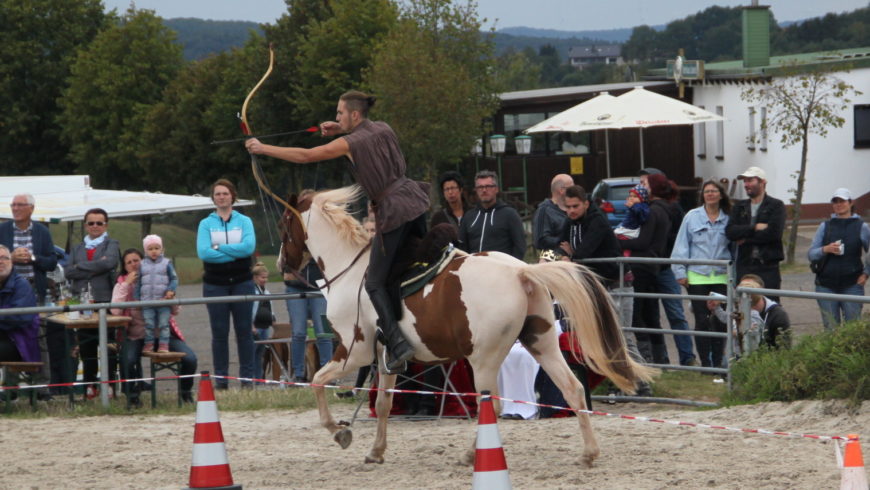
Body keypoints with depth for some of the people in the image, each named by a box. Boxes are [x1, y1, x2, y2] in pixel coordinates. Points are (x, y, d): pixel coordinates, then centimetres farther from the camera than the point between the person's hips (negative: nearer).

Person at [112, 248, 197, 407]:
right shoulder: (121, 284, 6)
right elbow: (115, 311, -12)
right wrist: (127, 285, -14)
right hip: (136, 336, -1)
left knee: (190, 358, -18)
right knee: (128, 360, -34)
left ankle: (186, 392, 11)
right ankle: (133, 396, -8)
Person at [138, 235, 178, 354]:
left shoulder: (166, 263, 1)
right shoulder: (142, 265, 7)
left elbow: (174, 279, 2)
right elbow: (138, 283, 10)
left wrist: (171, 290, -15)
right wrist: (137, 298, 5)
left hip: (163, 301, -2)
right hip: (147, 302, 2)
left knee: (163, 325, 1)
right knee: (148, 325, 4)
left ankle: (164, 345, 5)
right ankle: (148, 344, 12)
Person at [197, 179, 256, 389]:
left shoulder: (244, 221, 5)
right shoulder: (206, 224, 4)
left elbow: (249, 246, -12)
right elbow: (203, 252, -11)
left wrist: (219, 248, -12)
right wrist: (235, 252, -12)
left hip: (241, 283, 0)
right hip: (215, 284, 0)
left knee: (244, 331, 2)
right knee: (219, 333, 1)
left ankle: (247, 378, 6)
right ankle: (221, 380, 4)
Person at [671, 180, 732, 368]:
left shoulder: (728, 219, 6)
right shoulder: (692, 217, 3)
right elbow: (681, 246, 4)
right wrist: (680, 272, -1)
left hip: (721, 277, 1)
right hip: (697, 276, -1)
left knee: (720, 321, 2)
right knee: (702, 321, -2)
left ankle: (718, 361, 10)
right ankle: (705, 362, 4)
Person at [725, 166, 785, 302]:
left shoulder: (776, 206, 1)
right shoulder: (739, 207, 15)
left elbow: (774, 233, -14)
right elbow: (730, 232, 0)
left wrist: (746, 239, -7)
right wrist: (755, 227, -12)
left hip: (768, 267, -5)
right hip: (745, 266, 5)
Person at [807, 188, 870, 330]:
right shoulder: (825, 226, 9)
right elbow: (811, 254, 7)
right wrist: (825, 249, -13)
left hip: (852, 285, -2)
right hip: (826, 285, 2)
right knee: (831, 328, 1)